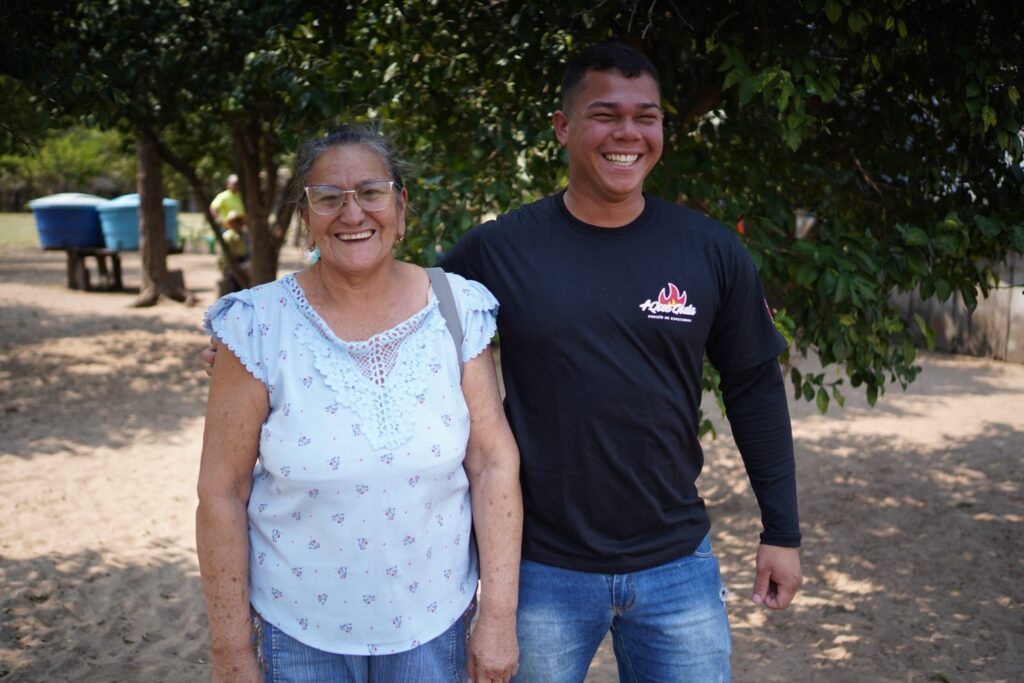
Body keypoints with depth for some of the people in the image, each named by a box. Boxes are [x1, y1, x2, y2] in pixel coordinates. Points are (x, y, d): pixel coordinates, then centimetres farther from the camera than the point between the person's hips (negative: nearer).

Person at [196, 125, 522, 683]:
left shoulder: (457, 311, -8)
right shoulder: (260, 326, -12)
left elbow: (494, 464, -6)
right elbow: (223, 494, -8)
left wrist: (498, 616, -6)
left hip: (435, 619, 2)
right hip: (298, 629, -1)